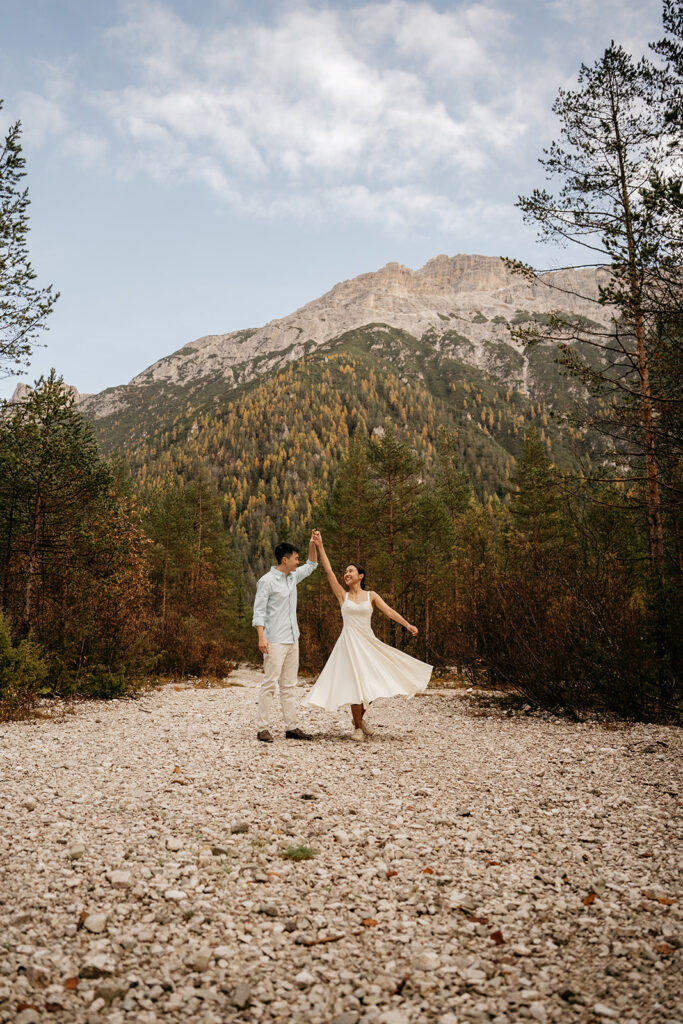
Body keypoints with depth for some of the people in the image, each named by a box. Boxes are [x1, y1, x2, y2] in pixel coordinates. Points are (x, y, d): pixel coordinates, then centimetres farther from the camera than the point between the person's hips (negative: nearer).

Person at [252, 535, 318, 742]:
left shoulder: (293, 577, 13)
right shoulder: (267, 581, -9)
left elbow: (311, 565, 29)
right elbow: (258, 611, -12)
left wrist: (313, 544, 14)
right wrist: (261, 637, -21)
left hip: (292, 640, 8)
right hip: (275, 641, -8)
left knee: (289, 685, 9)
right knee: (269, 683, -7)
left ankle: (291, 727, 13)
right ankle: (263, 729, -2)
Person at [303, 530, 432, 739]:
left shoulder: (371, 596, 7)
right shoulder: (342, 595, 4)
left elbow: (389, 611, -3)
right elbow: (328, 571, -2)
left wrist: (407, 624, -16)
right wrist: (319, 546, -6)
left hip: (369, 643, 2)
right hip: (350, 643, -2)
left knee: (374, 683, 2)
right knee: (355, 683, -3)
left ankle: (360, 717, 28)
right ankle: (358, 726, 13)